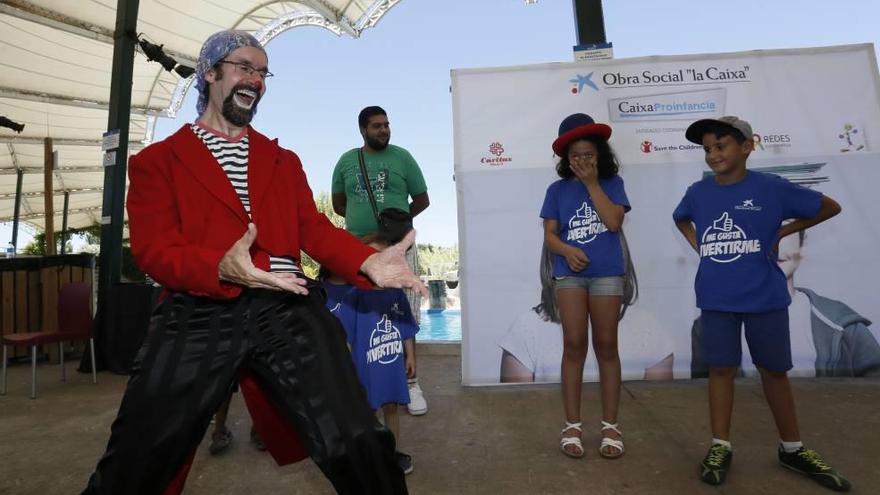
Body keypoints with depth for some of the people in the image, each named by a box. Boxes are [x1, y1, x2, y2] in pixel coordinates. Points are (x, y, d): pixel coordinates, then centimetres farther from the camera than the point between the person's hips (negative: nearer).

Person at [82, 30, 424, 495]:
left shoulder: (284, 160, 23)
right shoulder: (155, 161, 11)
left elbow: (315, 229, 12)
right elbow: (154, 250, -2)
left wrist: (369, 262, -8)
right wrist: (222, 268, -25)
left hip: (286, 310, 2)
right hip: (198, 316, -1)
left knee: (358, 446, -6)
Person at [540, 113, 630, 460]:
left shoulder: (612, 183, 6)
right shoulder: (557, 190, 8)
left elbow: (614, 222, -10)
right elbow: (549, 234, 3)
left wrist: (592, 183, -7)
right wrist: (567, 250, -17)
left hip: (607, 274, 0)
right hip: (570, 274, 0)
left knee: (606, 345, 5)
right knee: (574, 345, -1)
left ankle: (610, 426, 17)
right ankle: (572, 425, 10)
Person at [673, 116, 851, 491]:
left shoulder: (772, 188, -7)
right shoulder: (698, 192, 0)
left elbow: (829, 207, 6)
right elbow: (680, 218, 22)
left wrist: (782, 231, 1)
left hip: (765, 297, -1)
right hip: (717, 299, 1)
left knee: (774, 370, 12)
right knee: (721, 369, 7)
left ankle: (792, 448, 30)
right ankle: (720, 446, 19)